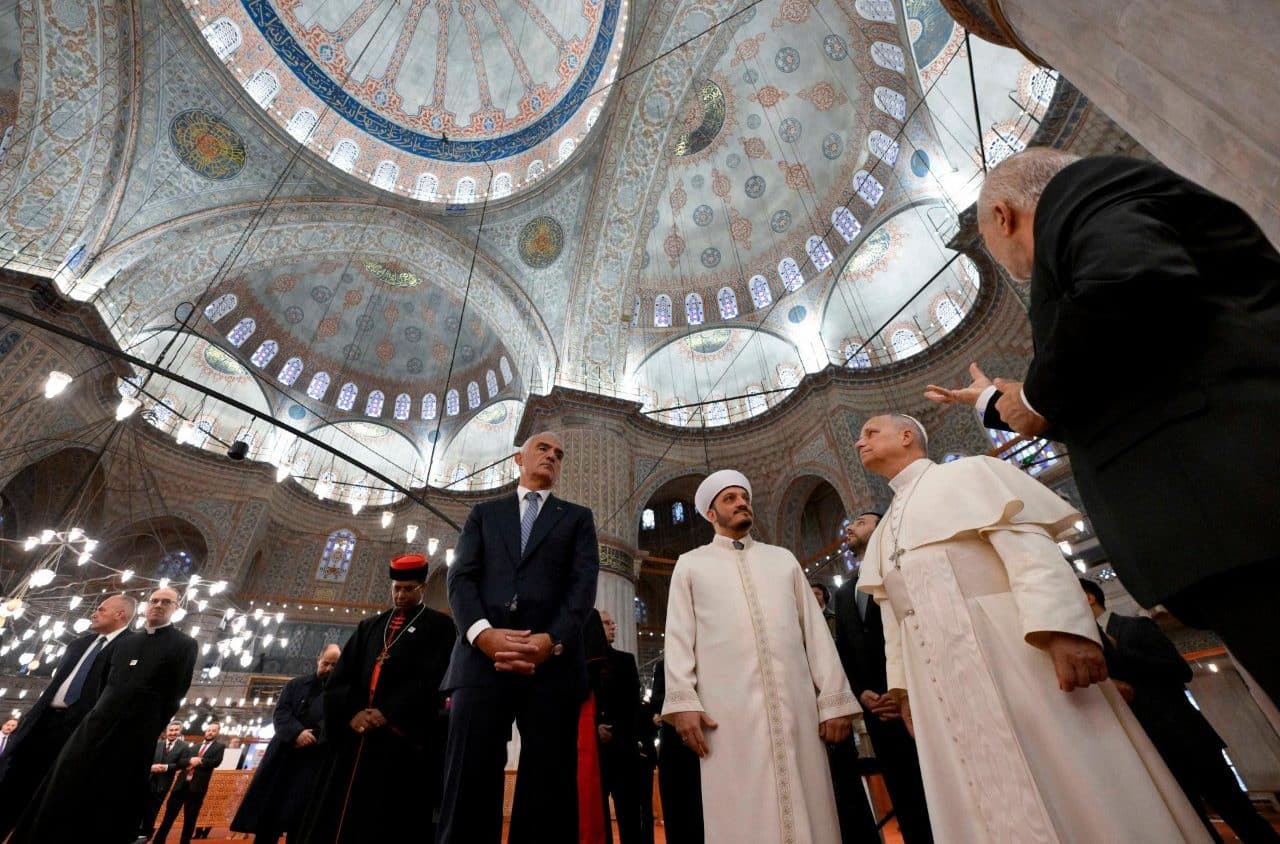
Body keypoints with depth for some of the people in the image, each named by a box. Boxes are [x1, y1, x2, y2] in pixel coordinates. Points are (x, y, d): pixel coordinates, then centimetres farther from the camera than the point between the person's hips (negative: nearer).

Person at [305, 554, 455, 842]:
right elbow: (340, 675, 12)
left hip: (405, 736, -4)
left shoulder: (439, 625, 5)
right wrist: (352, 712, -6)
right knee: (339, 818, 4)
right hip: (355, 732, 5)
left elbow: (432, 678, -6)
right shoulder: (369, 626, 20)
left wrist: (387, 712, -14)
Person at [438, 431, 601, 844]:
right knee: (468, 788, -2)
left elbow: (584, 583, 3)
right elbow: (461, 577, 6)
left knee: (548, 794, 3)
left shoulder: (577, 518, 17)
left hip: (553, 664, 0)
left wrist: (552, 640, -16)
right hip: (482, 660, 1)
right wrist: (483, 632, -15)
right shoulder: (484, 513, 20)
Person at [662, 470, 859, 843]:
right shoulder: (690, 565, 11)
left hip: (796, 703, 3)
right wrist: (683, 702, -8)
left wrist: (835, 700, 3)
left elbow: (815, 630, 12)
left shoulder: (783, 559, 17)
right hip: (727, 708, -2)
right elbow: (679, 637, 4)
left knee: (809, 811, 5)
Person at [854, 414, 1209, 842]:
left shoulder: (967, 473, 2)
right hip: (938, 686, 6)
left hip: (1007, 653, -6)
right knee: (985, 807, 9)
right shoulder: (882, 535, 20)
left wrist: (1060, 628, -24)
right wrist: (903, 686, 13)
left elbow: (1027, 543, -12)